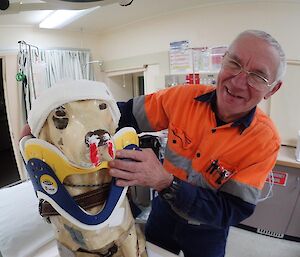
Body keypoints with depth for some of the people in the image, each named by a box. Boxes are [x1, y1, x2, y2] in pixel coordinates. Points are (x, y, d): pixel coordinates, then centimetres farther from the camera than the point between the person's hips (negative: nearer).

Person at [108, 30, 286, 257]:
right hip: (165, 208, 3)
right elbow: (127, 114, -12)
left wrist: (165, 182, -41)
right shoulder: (185, 96, -21)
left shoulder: (265, 140, -25)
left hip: (207, 230, -2)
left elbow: (233, 212, -26)